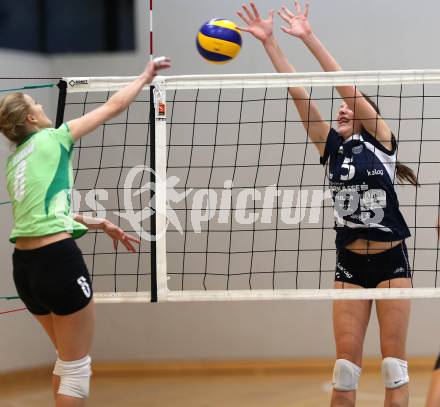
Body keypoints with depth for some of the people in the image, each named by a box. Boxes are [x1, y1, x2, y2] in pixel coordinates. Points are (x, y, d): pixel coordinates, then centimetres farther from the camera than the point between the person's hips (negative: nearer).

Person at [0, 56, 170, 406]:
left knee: (68, 359, 22)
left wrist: (102, 225, 29)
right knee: (77, 367, 2)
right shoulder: (52, 139, -1)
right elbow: (113, 107, 7)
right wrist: (146, 76, 22)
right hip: (57, 259, -8)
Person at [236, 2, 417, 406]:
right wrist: (269, 42, -5)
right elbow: (299, 94, 1)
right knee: (346, 362, 1)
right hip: (350, 263, 3)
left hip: (390, 260, -3)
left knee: (393, 360, 1)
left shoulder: (381, 139, -2)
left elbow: (349, 87, -12)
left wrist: (310, 38, -17)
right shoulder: (332, 146, 7)